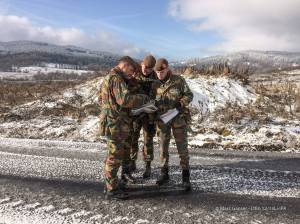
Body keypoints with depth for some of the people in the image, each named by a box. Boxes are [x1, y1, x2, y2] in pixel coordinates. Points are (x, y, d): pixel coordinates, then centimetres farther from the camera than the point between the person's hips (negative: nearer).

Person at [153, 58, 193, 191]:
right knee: (163, 147, 9)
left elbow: (189, 94, -2)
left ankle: (185, 177, 9)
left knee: (182, 147, -1)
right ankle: (164, 174, 23)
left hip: (178, 118, -3)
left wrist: (181, 103, -18)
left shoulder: (179, 80, -7)